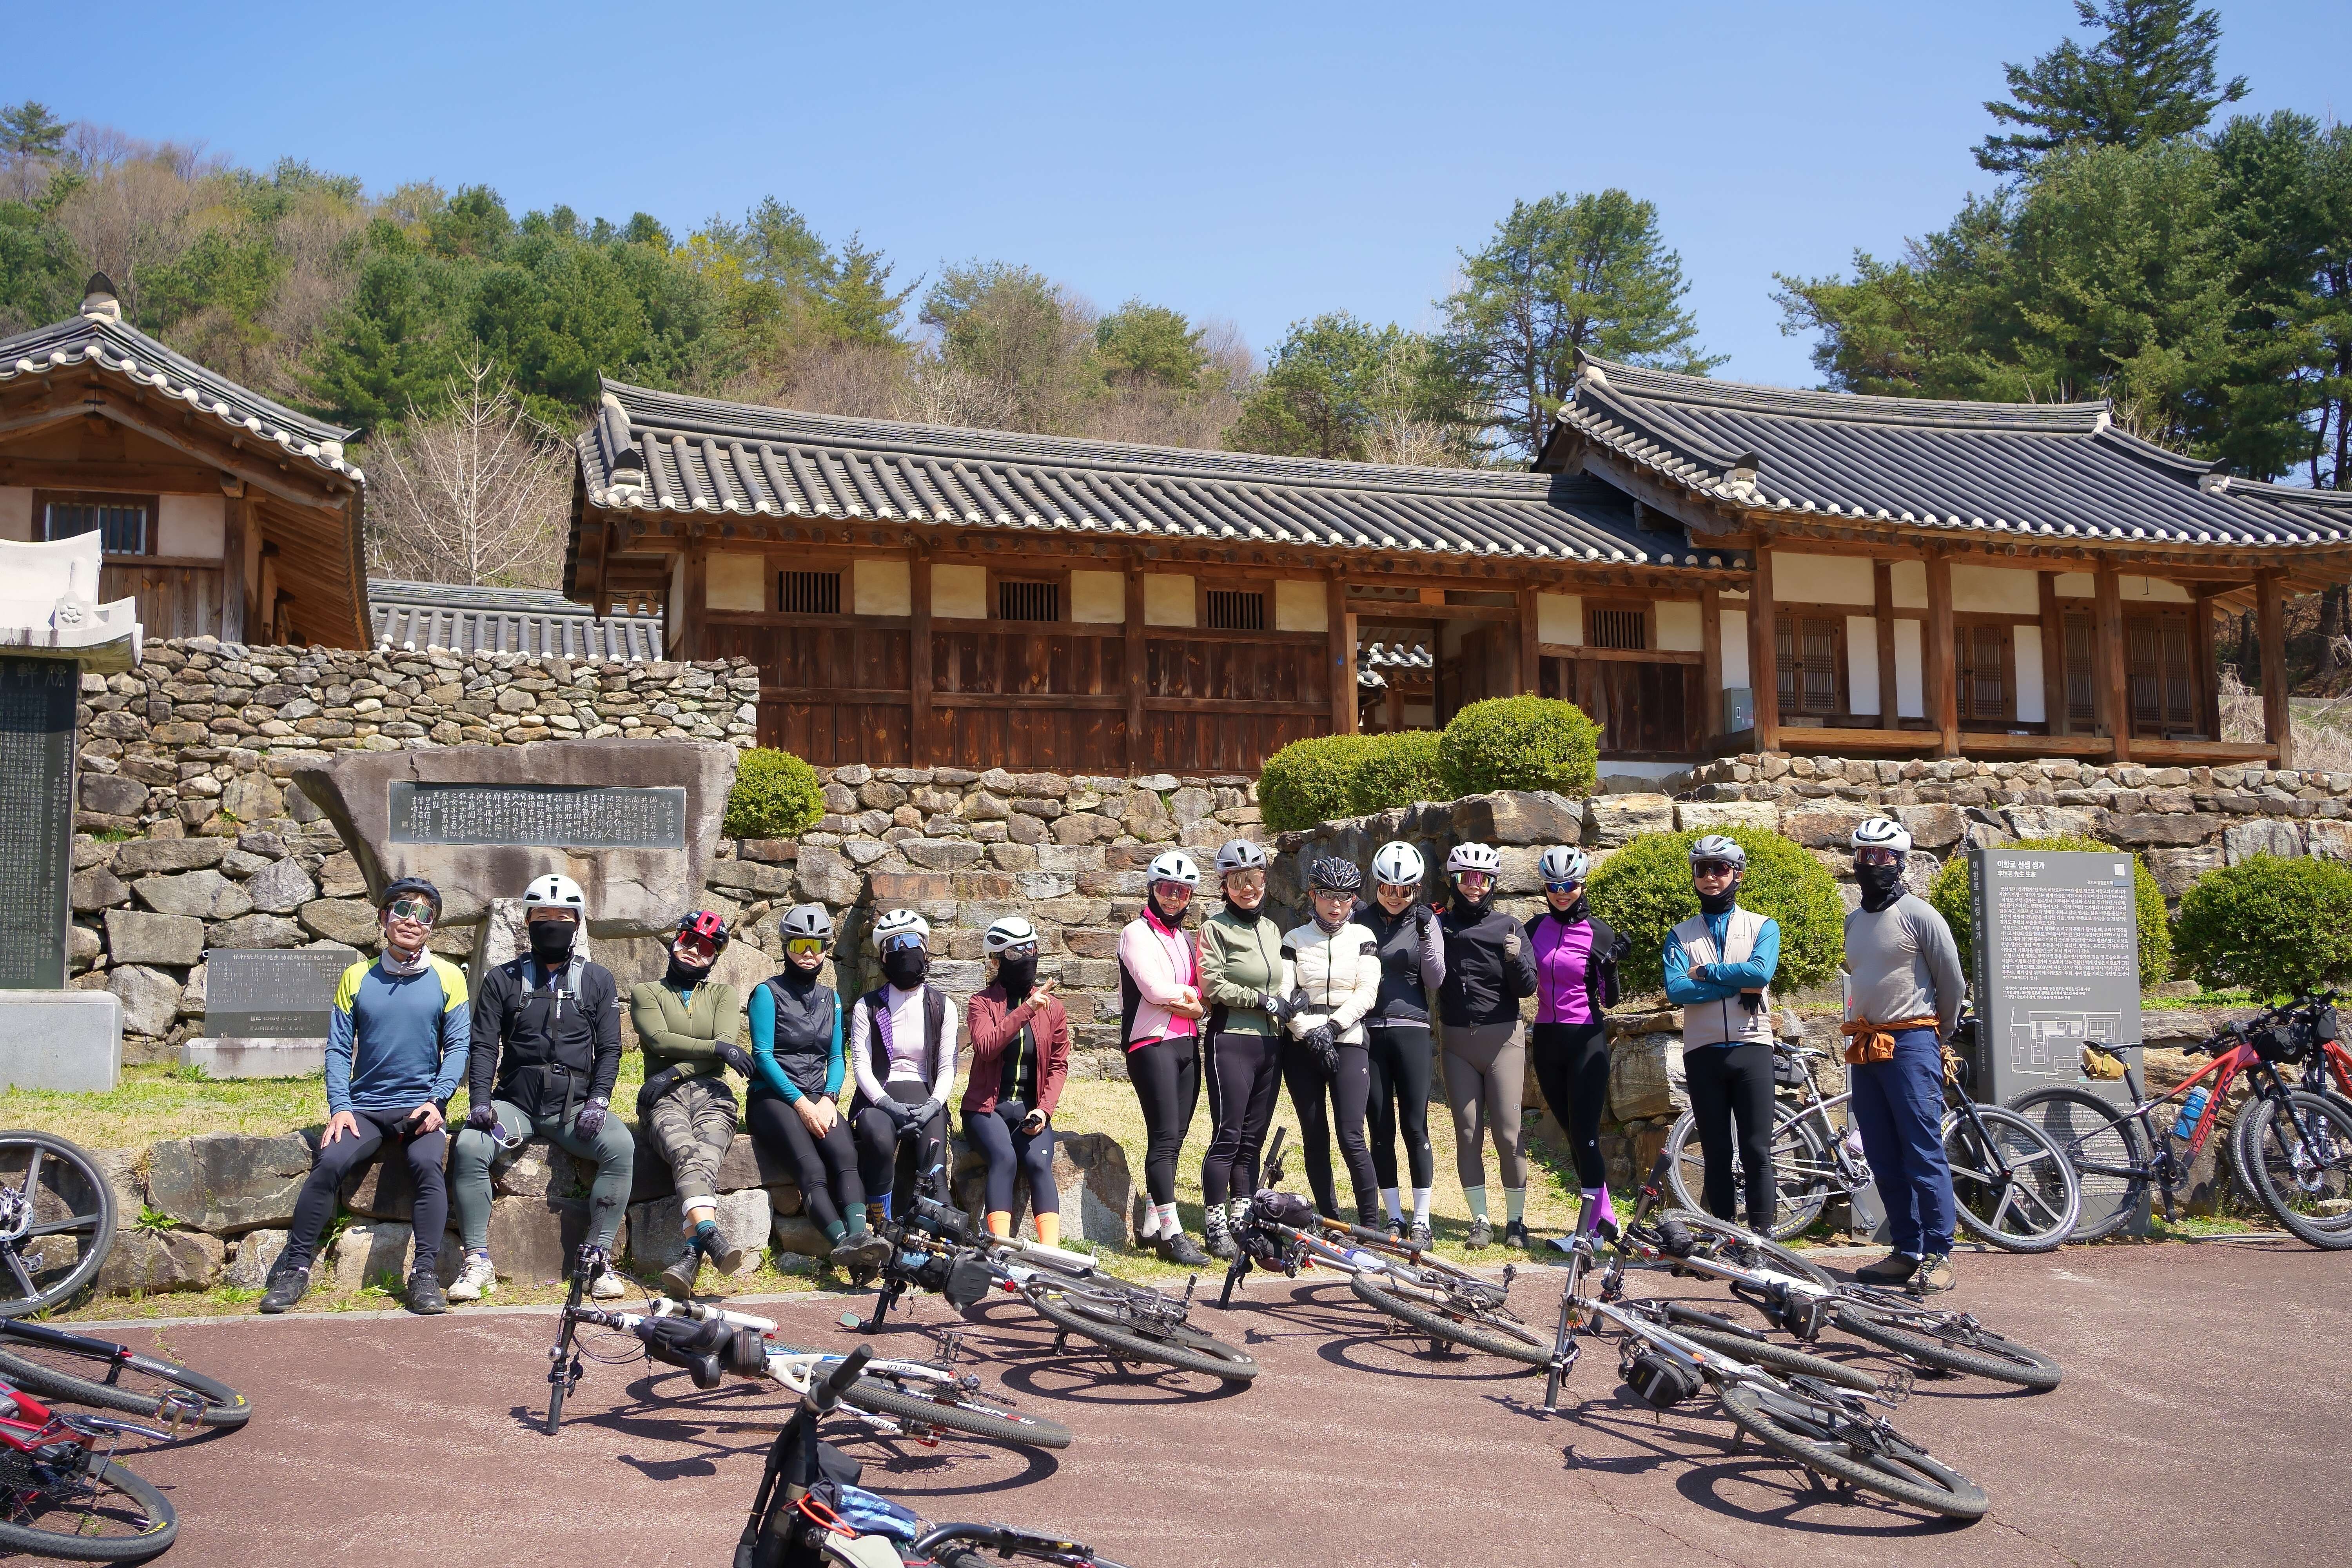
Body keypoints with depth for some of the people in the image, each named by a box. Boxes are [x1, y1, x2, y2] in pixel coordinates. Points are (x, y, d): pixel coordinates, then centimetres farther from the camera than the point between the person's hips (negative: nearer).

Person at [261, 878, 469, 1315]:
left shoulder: (447, 978, 3)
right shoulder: (357, 978, 7)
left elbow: (457, 1046, 1)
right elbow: (338, 1049, 6)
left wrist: (435, 1101, -13)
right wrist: (339, 1107, -8)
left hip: (421, 1106, -2)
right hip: (364, 1108, 2)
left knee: (426, 1164, -30)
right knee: (329, 1163, -24)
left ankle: (425, 1275, -24)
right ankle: (294, 1268, -10)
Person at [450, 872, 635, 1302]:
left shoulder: (597, 981, 11)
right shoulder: (502, 980, 11)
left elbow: (609, 1049, 7)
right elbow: (484, 1046, 5)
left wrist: (598, 1101, -9)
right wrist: (481, 1101, -11)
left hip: (574, 1107, 0)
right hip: (514, 1104, 0)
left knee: (621, 1146, -29)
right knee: (468, 1148, -29)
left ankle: (599, 1257, -19)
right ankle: (478, 1260, -17)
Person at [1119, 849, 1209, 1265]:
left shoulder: (1184, 938, 19)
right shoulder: (1138, 933, -2)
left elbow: (1202, 1003, 12)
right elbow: (1155, 990, -15)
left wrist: (1188, 1002, -9)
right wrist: (1191, 995, 0)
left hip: (1187, 1044, 7)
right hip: (1153, 1044, -7)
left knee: (1174, 1138, 7)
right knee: (1164, 1137, -11)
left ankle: (1151, 1224, 15)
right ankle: (1172, 1233, -12)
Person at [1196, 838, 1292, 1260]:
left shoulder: (1271, 928, 16)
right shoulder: (1215, 928, -4)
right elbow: (1213, 985, -13)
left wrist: (1284, 1003, 3)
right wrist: (1263, 1000, -9)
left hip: (1270, 1043, 6)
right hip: (1231, 1042, -6)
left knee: (1253, 1139, 9)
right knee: (1227, 1137, -6)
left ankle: (1243, 1220, 16)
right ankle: (1215, 1227, 1)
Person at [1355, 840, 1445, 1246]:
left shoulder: (1425, 920, 3)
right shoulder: (1360, 919, 3)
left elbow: (1435, 981, -3)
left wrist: (1426, 936, -16)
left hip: (1411, 1029, -1)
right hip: (1367, 1030, 1)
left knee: (1415, 1125, -3)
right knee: (1380, 1128, 3)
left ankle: (1421, 1220, 4)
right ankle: (1395, 1219, 11)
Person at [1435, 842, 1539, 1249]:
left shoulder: (1508, 927, 1)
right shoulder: (1440, 925, 4)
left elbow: (1527, 988, -2)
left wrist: (1516, 959, -22)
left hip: (1502, 1039, -2)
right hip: (1457, 1042, 2)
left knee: (1508, 1133, -3)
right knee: (1468, 1133, 3)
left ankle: (1516, 1220, 8)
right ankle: (1481, 1221, 12)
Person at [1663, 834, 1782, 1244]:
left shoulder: (1763, 927, 8)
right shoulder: (1681, 935, 9)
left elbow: (1761, 972, -13)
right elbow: (1676, 990, -8)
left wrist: (1704, 972, -8)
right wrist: (1738, 986, -13)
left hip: (1751, 1048, -1)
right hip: (1703, 1052, 1)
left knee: (1757, 1152, -2)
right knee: (1717, 1153, 6)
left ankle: (1761, 1237, 4)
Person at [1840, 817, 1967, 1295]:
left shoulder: (1918, 914, -5)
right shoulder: (1854, 920, 16)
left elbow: (1953, 982, 0)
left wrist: (1936, 1034, 10)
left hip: (1911, 1044, -7)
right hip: (1866, 1048, 7)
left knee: (1924, 1154, -8)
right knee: (1884, 1160, 8)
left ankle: (1939, 1256, -6)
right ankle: (1908, 1251, 14)